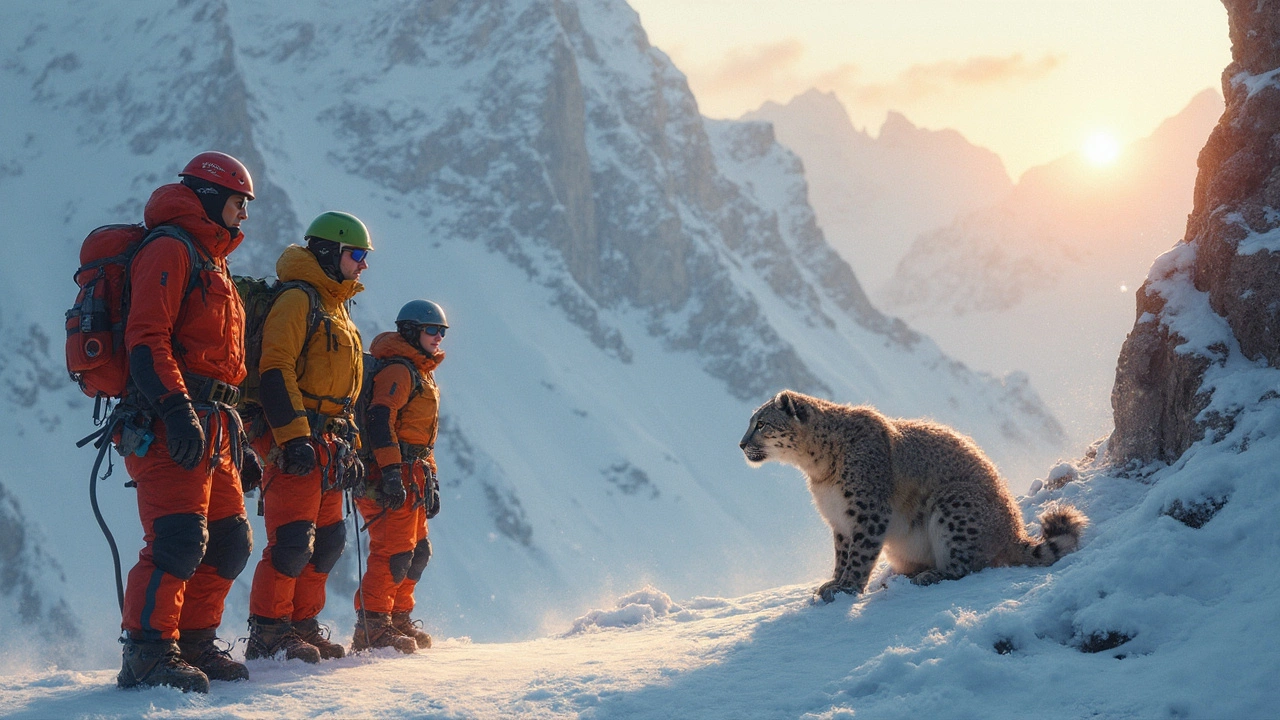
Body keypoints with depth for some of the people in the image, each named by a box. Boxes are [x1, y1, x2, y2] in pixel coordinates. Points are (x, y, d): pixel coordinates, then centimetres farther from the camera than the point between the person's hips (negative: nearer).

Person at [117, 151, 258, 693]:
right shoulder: (170, 250, -4)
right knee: (179, 536, -19)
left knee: (229, 540, 9)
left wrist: (237, 442, 26)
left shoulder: (212, 263, 27)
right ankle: (149, 653, -16)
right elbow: (146, 338, -17)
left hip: (211, 426, 10)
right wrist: (176, 409, -27)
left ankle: (193, 644, 17)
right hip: (170, 422, -10)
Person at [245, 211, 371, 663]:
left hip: (329, 450, 10)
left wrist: (350, 449, 24)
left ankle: (302, 626, 17)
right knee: (293, 540, -13)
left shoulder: (336, 308, 23)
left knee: (327, 542, 10)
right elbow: (275, 371, -17)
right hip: (298, 446, -10)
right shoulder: (297, 300, -7)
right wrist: (294, 437, -25)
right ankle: (267, 635, -8)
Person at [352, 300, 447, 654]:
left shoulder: (423, 374, 23)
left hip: (412, 476, 11)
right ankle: (372, 627, -10)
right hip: (391, 474, -11)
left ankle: (398, 618, 24)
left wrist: (430, 479, 24)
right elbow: (380, 420, -22)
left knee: (416, 551, 14)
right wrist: (391, 472, -28)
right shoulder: (398, 369, -10)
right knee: (394, 551, -12)